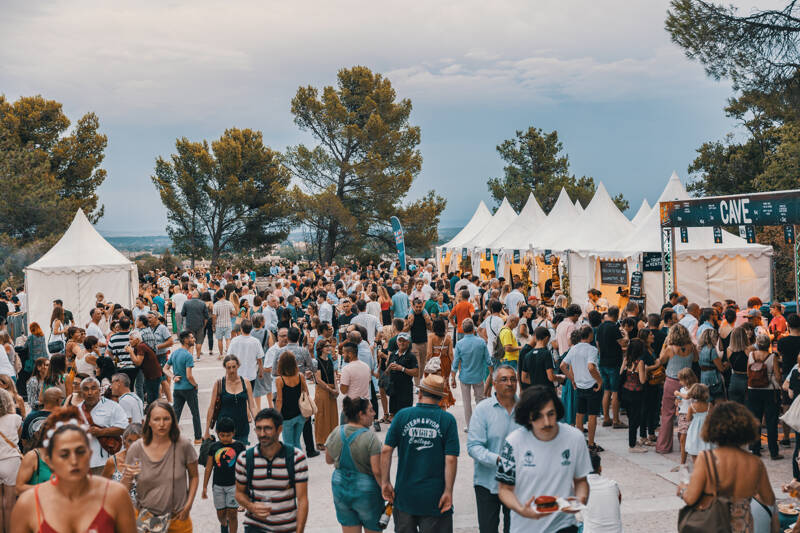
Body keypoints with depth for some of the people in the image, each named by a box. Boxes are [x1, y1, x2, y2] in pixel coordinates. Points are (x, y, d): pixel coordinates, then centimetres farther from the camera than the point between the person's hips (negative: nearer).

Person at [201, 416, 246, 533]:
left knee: (232, 513, -4)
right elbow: (208, 468, 6)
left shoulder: (239, 446, -6)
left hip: (234, 484, -2)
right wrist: (205, 487, 8)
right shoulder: (214, 447, 0)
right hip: (218, 485, 3)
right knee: (220, 513, 12)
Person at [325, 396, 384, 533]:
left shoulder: (336, 432, -3)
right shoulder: (370, 437, -19)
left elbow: (328, 460, 10)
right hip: (366, 491, -5)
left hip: (340, 489, 5)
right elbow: (377, 471, -22)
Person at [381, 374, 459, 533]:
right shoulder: (447, 420, -6)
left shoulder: (402, 415, -2)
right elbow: (451, 459, -12)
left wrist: (385, 482, 3)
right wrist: (448, 491, -7)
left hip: (405, 494, 2)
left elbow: (386, 450, -4)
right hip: (434, 495, -2)